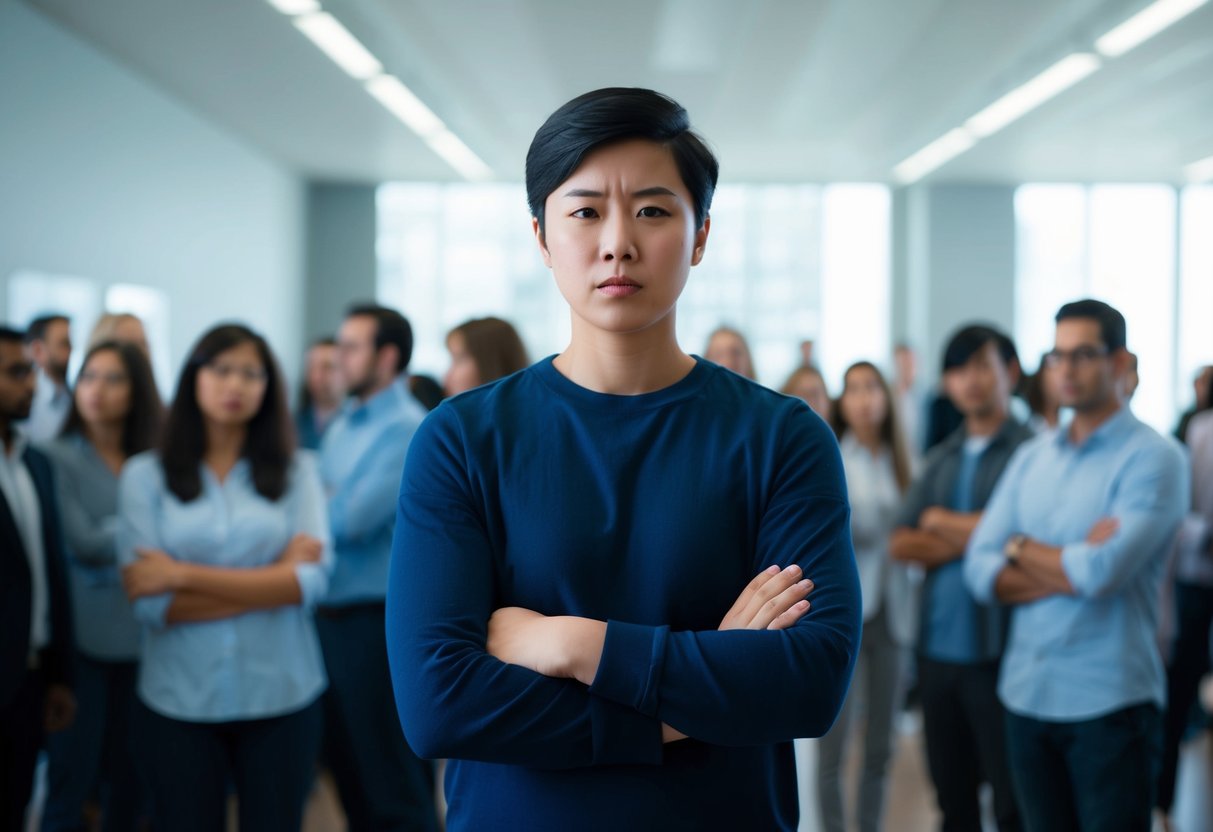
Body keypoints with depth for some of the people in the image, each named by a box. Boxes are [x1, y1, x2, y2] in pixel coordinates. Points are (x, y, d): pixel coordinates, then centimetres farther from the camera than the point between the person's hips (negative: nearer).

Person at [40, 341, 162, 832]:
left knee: (131, 774, 11)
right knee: (71, 777, 2)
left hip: (142, 638, 4)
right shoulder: (58, 457, -4)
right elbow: (84, 541, -11)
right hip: (81, 639, -4)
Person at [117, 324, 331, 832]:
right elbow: (149, 602, -10)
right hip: (179, 702, -1)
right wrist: (273, 579, -11)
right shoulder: (145, 474, 0)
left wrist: (183, 574, -14)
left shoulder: (297, 470, 2)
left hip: (281, 696, 1)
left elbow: (311, 580, -11)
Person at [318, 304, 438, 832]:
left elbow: (353, 518, -22)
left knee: (392, 779, 0)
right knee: (346, 767, 17)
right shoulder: (341, 427, 13)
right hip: (331, 613, 9)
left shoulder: (409, 429, -14)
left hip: (378, 618, -8)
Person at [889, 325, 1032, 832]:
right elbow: (900, 544, 6)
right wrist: (969, 538, -9)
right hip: (938, 647, 6)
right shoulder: (940, 461, 15)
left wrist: (939, 520, -4)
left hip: (997, 651, -6)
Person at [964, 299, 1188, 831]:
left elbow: (1103, 572, -20)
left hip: (1109, 703, -5)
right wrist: (1072, 569, -13)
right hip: (1027, 696, 5)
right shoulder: (1031, 458, 10)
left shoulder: (1152, 458, -7)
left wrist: (1021, 549, -3)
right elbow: (981, 571, 2)